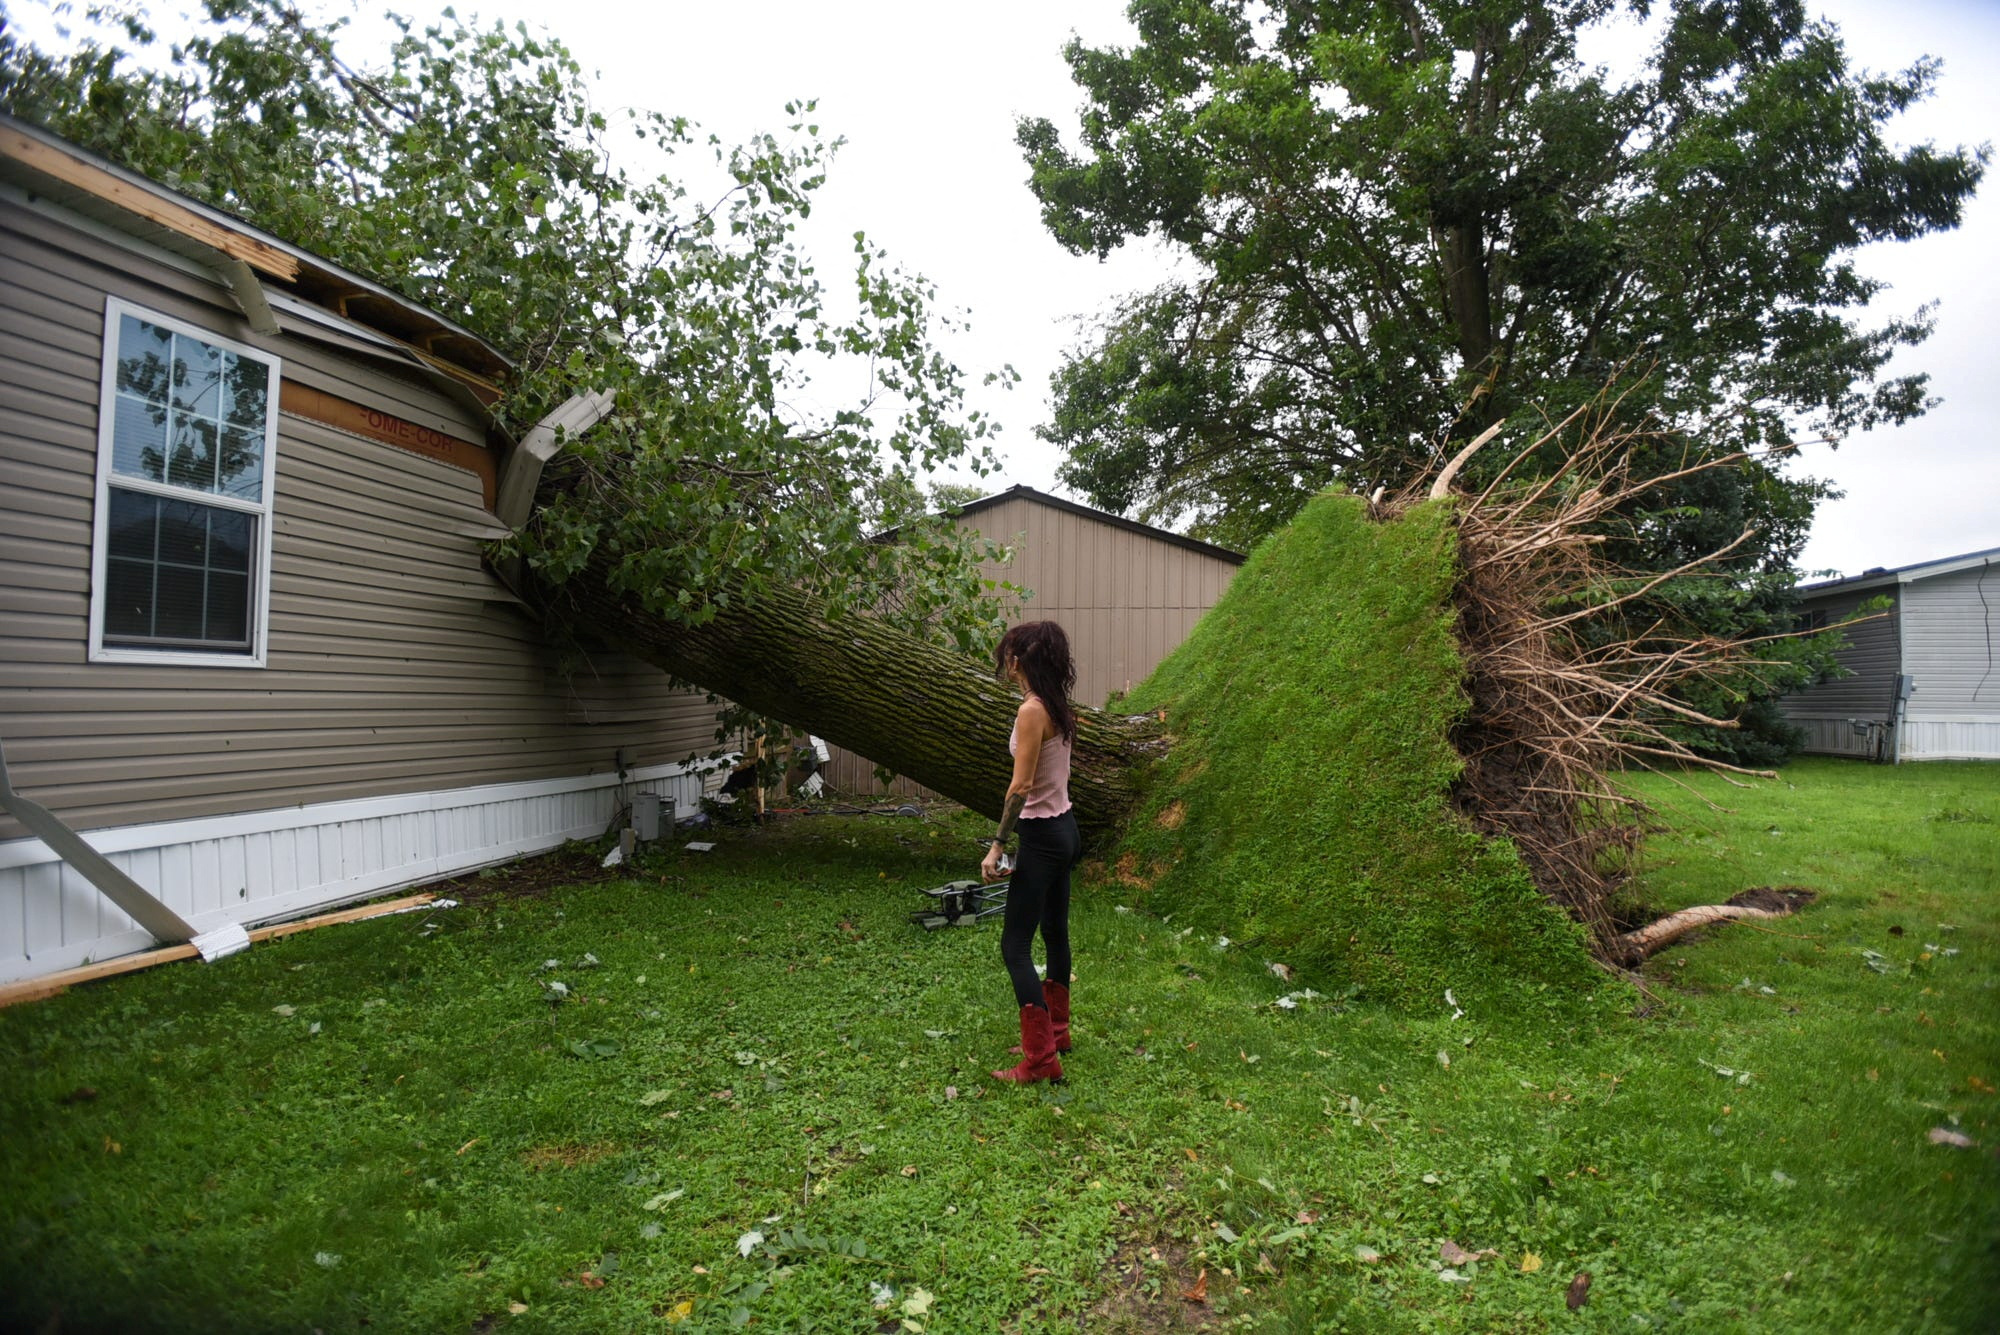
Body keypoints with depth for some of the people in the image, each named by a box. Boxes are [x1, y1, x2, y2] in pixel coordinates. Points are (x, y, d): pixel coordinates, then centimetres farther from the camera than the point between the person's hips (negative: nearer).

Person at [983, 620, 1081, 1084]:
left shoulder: (1031, 711, -20)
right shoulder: (1059, 707, 7)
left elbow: (1021, 786, -23)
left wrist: (998, 844, -17)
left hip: (1043, 836, -9)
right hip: (1065, 827, 10)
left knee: (1015, 945, -3)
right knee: (1055, 932, 20)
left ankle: (1040, 1059, 0)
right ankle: (1056, 1032, 35)